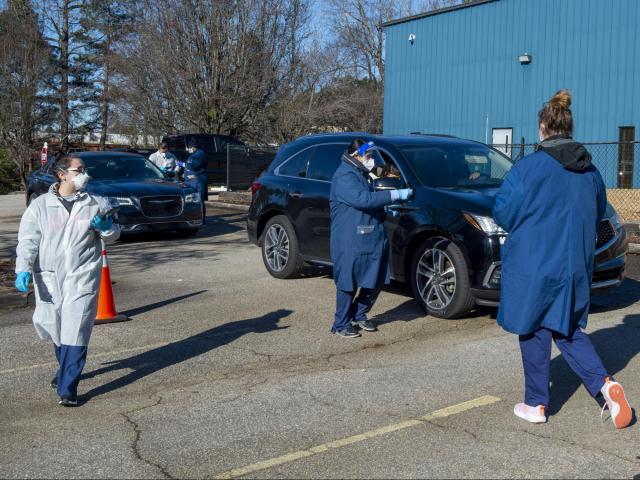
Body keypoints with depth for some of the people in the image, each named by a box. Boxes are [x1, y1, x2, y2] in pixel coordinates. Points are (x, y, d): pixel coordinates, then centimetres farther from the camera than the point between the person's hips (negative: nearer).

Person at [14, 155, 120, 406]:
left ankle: (67, 389, -5)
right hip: (49, 278, 2)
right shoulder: (40, 205, 2)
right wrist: (23, 269, -16)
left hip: (82, 277, -1)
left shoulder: (96, 204, 5)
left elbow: (114, 234, 15)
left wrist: (105, 227, -9)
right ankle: (66, 368, 44)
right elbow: (28, 240, -2)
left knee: (75, 333, -9)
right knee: (55, 328, 16)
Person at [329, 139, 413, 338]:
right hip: (349, 241, -10)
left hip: (372, 238, 10)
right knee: (347, 283, -1)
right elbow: (363, 199, -27)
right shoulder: (344, 176, -15)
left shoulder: (361, 174, 17)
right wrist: (395, 194, -25)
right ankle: (341, 325, 12)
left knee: (375, 280, 12)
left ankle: (359, 316, 29)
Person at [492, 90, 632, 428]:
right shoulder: (590, 171, 4)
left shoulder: (527, 168, -14)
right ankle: (606, 384, -1)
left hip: (532, 266, -5)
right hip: (575, 268, 5)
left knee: (534, 334, 8)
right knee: (567, 330, 17)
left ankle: (536, 405, 17)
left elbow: (503, 213, -10)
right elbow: (597, 213, 15)